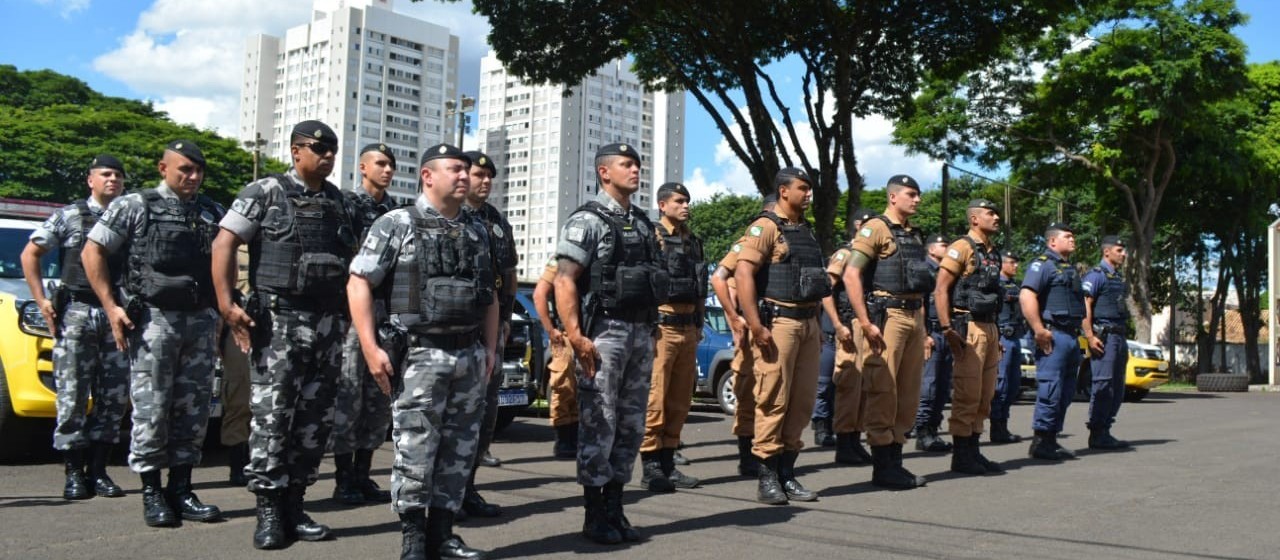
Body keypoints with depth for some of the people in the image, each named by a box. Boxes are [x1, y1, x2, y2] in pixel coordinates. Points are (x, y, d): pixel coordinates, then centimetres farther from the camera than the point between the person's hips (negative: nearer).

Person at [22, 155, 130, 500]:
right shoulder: (69, 217, 6)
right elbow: (30, 254, 10)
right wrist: (41, 300, 1)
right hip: (76, 313, -2)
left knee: (114, 396, 2)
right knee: (72, 396, -4)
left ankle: (98, 470, 10)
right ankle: (73, 472, 4)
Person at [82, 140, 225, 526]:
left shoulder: (212, 213, 13)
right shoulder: (134, 206, 2)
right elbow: (92, 253, 3)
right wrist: (111, 306, -5)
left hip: (201, 321, 4)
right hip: (153, 319, -4)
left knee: (194, 408, 5)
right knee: (151, 409, -3)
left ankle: (181, 490, 14)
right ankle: (151, 494, 7)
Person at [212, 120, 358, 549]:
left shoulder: (342, 204, 15)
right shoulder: (264, 193, 0)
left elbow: (354, 261, 20)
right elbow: (224, 244, -6)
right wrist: (227, 303, -16)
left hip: (330, 324, 5)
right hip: (279, 320, -5)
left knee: (316, 418, 7)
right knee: (271, 415, -6)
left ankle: (294, 505, 17)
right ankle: (269, 512, 2)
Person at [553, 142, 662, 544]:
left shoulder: (644, 223, 16)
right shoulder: (587, 220, -5)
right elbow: (564, 282, -12)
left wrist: (651, 331, 14)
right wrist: (575, 336, -20)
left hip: (642, 333, 7)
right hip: (604, 331, -7)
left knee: (631, 425, 10)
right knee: (599, 424, -3)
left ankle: (615, 509, 19)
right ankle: (595, 515, 6)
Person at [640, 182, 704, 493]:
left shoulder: (693, 241, 18)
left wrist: (699, 324, 20)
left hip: (688, 327, 8)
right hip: (662, 325, -7)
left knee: (680, 399, 9)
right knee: (655, 397, -7)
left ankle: (668, 462, 17)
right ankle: (650, 467, -1)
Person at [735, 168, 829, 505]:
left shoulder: (805, 230, 20)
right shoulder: (766, 227, -5)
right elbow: (743, 274, -15)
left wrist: (817, 324, 20)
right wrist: (755, 326, -21)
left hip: (808, 323, 8)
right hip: (778, 322, -8)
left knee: (803, 402, 8)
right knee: (773, 401, -6)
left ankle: (787, 473, 17)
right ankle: (767, 478, 2)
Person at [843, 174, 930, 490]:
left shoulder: (914, 235, 19)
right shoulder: (876, 229, -5)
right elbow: (851, 276, -14)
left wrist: (922, 323, 18)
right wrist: (865, 323, -19)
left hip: (914, 318, 8)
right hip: (887, 317, -8)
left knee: (909, 393, 10)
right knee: (882, 392, -6)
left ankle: (896, 460, 18)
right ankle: (882, 466, 1)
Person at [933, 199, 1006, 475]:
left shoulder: (993, 252, 18)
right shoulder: (962, 248, -8)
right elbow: (940, 290, -13)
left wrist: (996, 333, 20)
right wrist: (947, 329, -21)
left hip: (989, 329, 9)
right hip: (968, 329, -9)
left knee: (985, 395, 11)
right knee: (967, 394, -7)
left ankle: (974, 451, 19)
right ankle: (961, 456, 0)